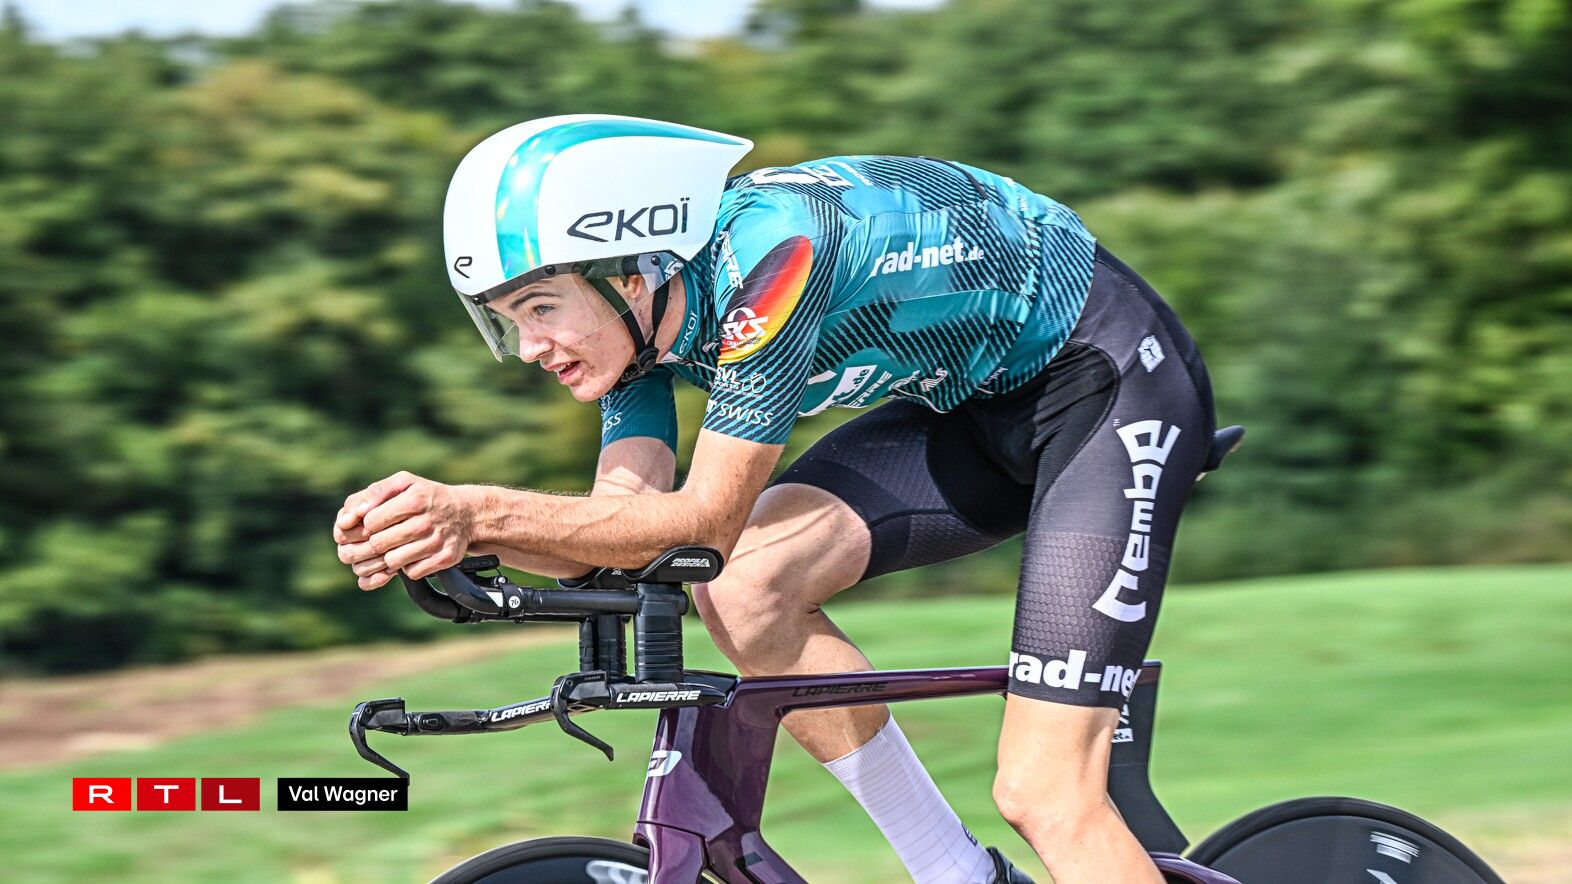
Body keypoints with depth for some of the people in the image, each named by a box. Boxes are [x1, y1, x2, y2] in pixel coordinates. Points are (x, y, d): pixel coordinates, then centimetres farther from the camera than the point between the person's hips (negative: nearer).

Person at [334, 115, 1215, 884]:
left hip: (1114, 378, -8)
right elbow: (623, 521, -13)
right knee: (745, 591, -13)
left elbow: (706, 520, -30)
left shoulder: (766, 252, -31)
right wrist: (453, 526, -29)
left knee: (1043, 788, -17)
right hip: (983, 399, 8)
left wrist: (487, 510, -35)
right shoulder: (639, 309, -6)